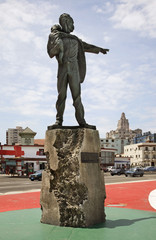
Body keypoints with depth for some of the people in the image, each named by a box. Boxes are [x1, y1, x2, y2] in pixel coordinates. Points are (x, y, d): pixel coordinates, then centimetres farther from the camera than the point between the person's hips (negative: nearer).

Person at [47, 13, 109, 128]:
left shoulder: (75, 39, 22)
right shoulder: (54, 36, 10)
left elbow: (85, 46, 35)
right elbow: (51, 53, 3)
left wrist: (99, 49, 41)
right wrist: (57, 45, -15)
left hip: (74, 70, 3)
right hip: (62, 69, -3)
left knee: (77, 95, -4)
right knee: (61, 95, -5)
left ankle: (81, 120, -6)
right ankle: (59, 120, -1)